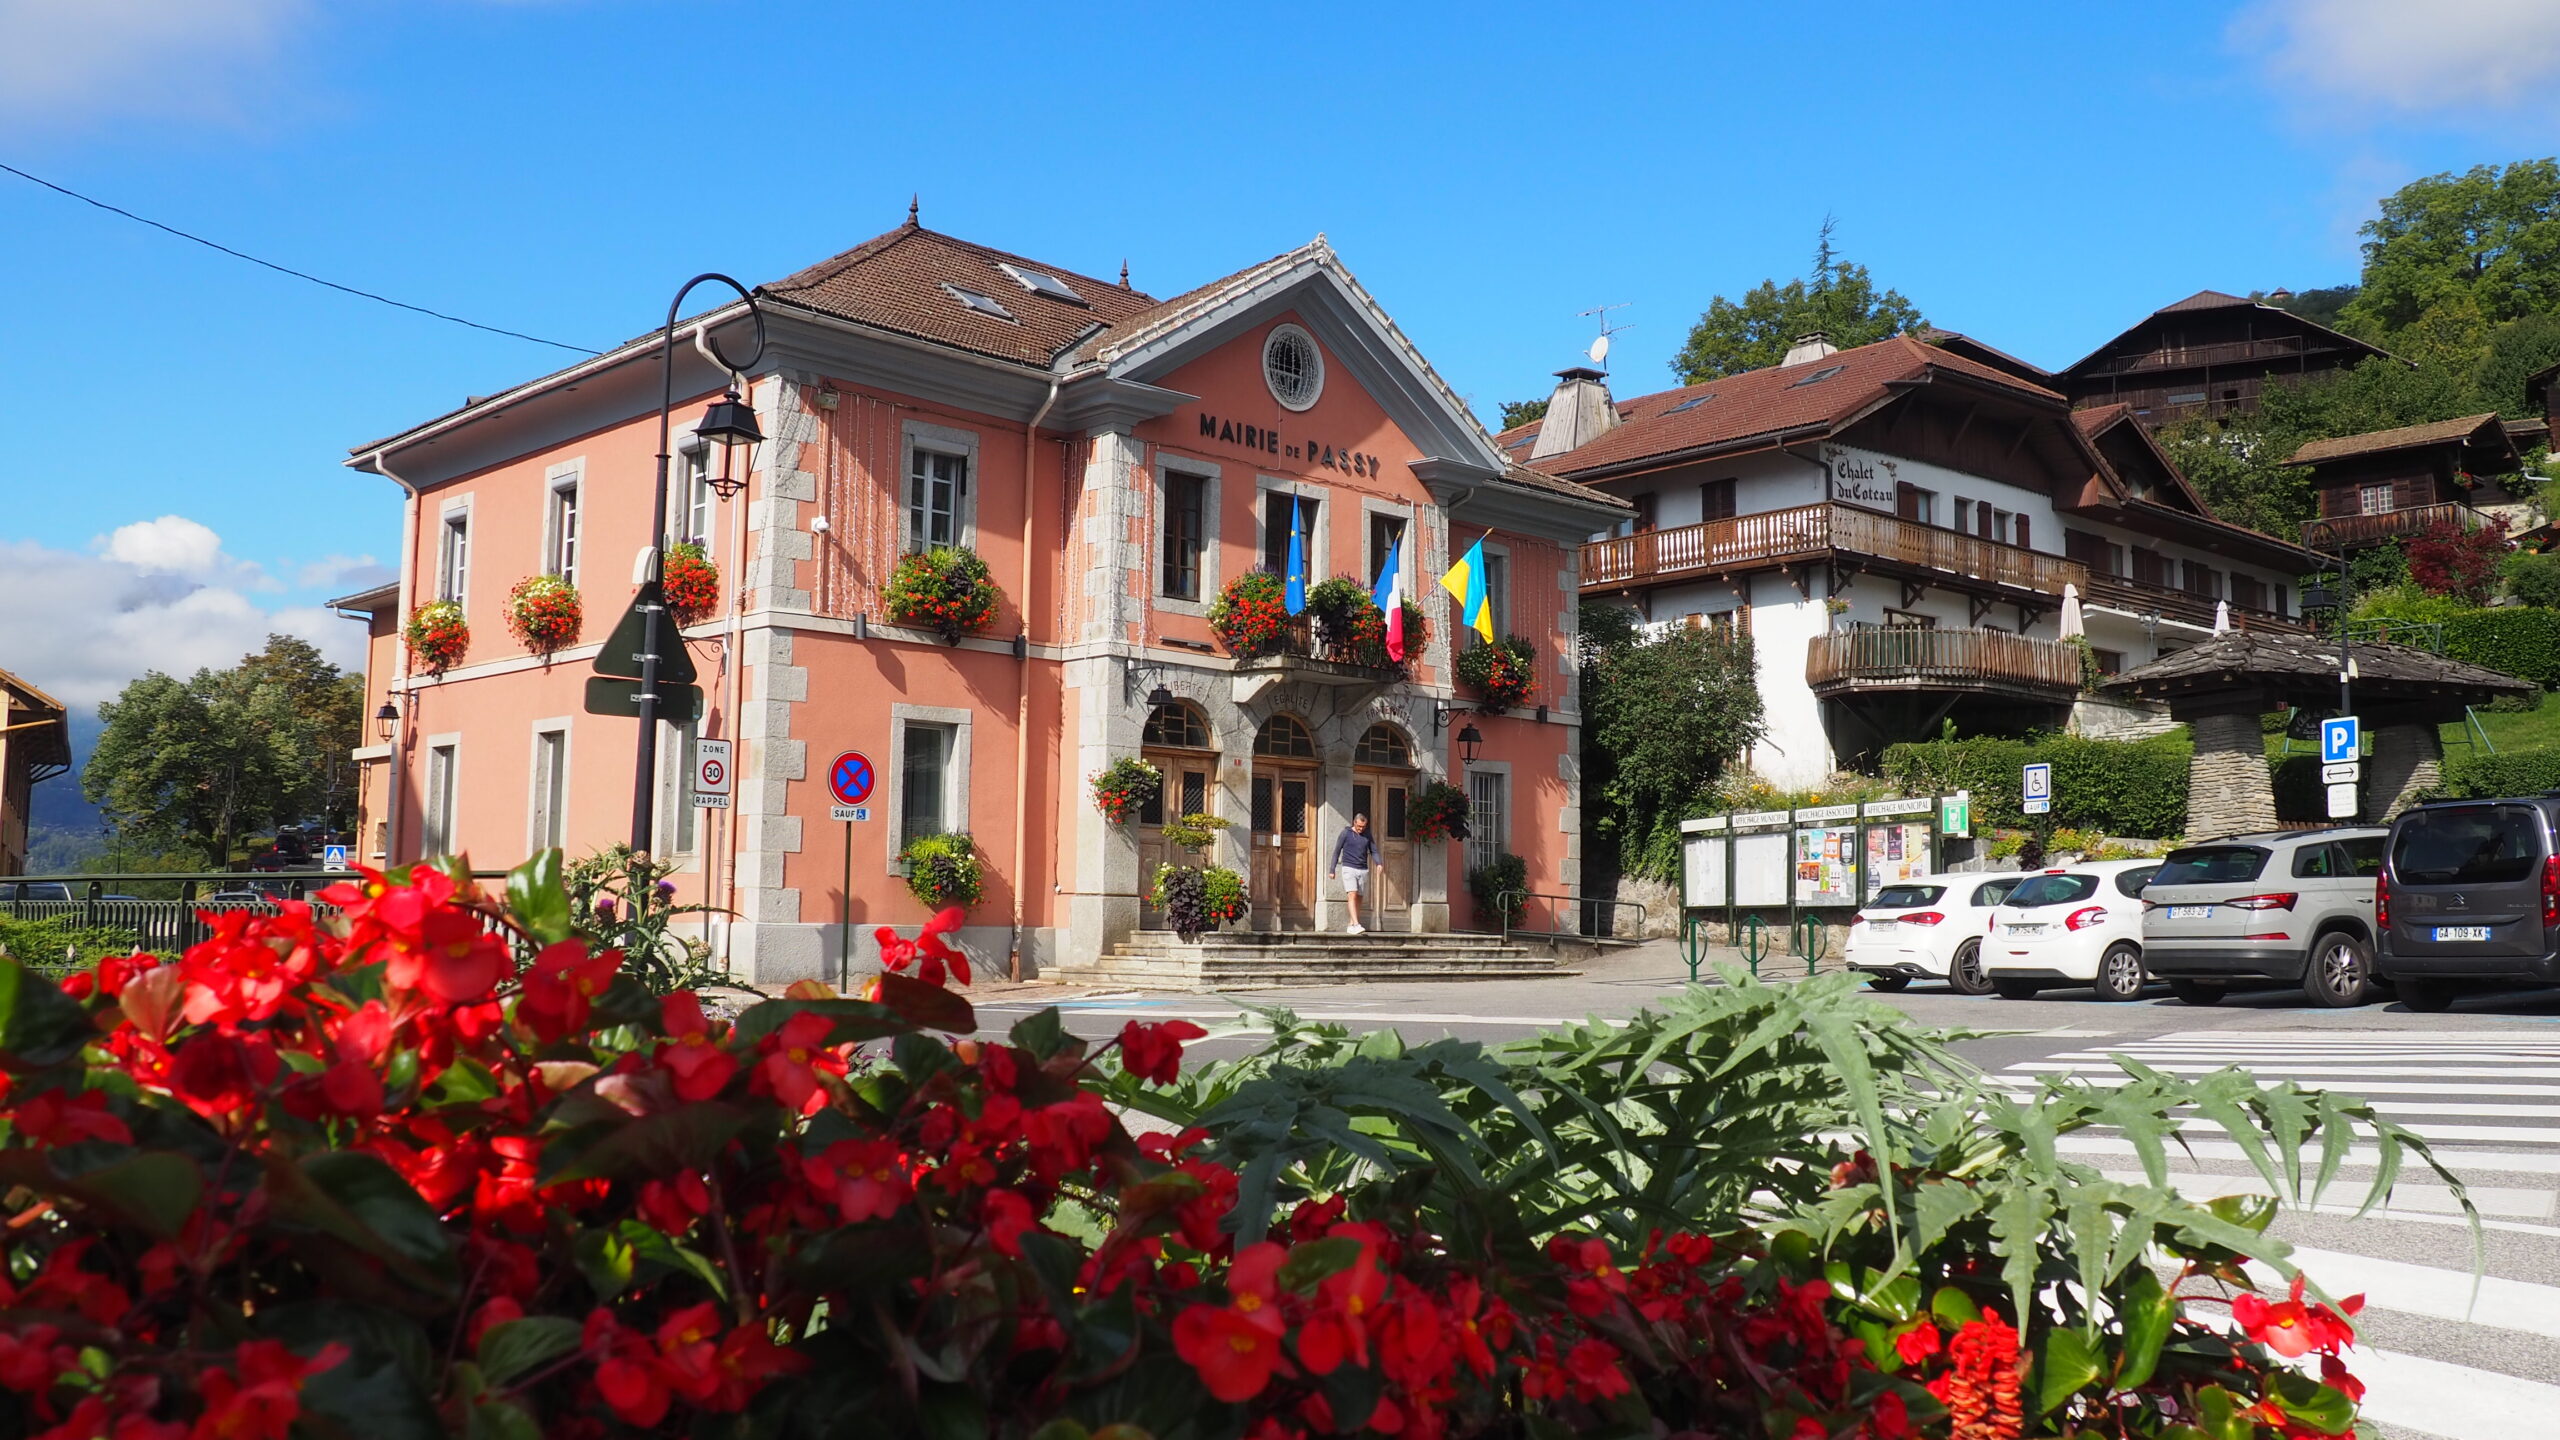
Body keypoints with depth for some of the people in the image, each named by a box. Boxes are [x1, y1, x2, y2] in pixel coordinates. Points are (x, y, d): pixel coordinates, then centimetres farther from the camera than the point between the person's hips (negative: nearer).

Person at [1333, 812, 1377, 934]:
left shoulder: (1367, 835, 8)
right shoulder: (1346, 833, -1)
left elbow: (1374, 851, 10)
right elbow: (1337, 851, 2)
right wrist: (1332, 870, -1)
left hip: (1363, 870, 4)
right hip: (1349, 869, -4)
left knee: (1359, 898, 5)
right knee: (1352, 896, -16)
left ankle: (1351, 925, 13)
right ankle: (1356, 925, -26)